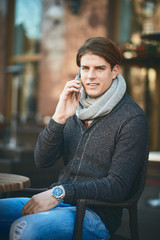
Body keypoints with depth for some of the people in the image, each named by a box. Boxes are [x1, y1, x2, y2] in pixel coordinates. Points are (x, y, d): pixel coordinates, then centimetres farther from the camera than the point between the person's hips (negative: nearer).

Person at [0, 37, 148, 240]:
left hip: (97, 214, -5)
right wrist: (59, 118, -12)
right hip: (60, 202, 6)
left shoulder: (132, 118, -7)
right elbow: (42, 160, 3)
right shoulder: (74, 106, 11)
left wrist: (59, 192, -19)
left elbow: (118, 186, -12)